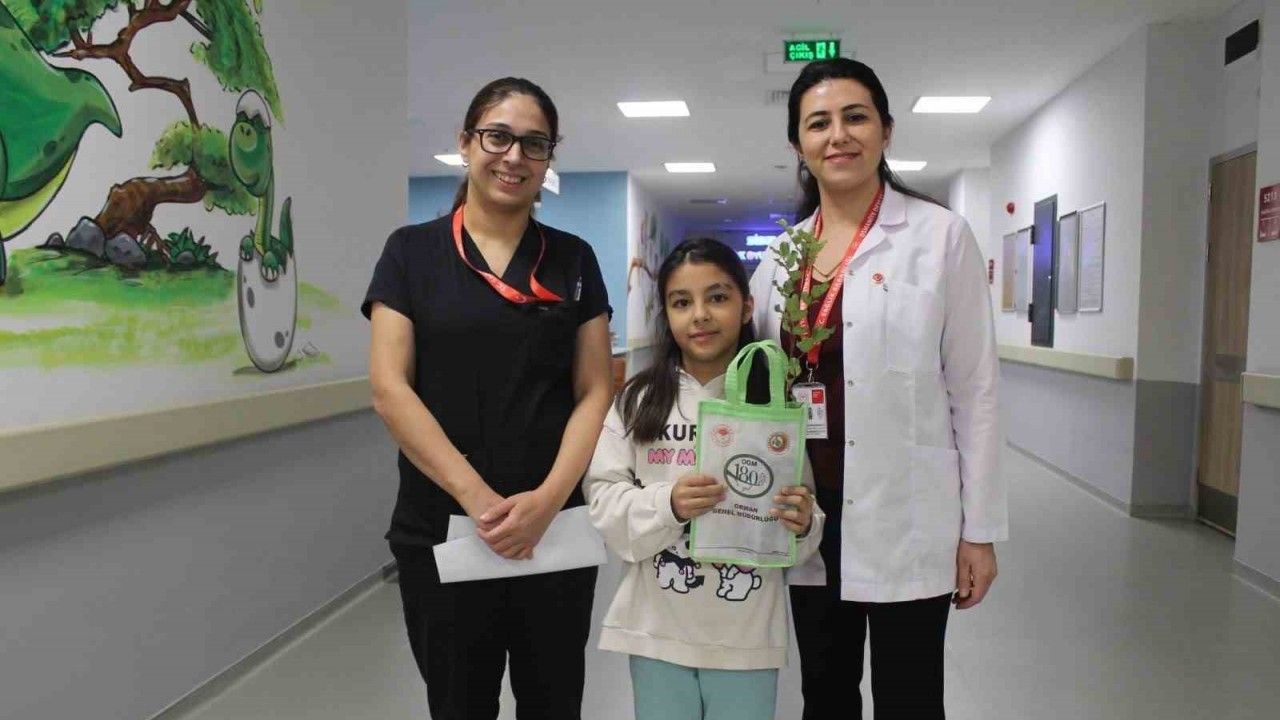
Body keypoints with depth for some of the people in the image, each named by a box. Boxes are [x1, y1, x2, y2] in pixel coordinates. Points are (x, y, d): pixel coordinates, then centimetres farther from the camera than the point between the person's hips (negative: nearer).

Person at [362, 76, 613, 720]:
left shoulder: (573, 259, 7)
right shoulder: (413, 250, 2)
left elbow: (594, 391, 2)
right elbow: (389, 388, -6)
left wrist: (547, 500, -13)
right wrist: (477, 496, -15)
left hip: (556, 530, 2)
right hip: (441, 530, -1)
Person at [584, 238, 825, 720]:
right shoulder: (638, 401, -4)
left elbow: (804, 515, 1)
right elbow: (603, 499, -5)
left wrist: (802, 526, -20)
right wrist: (667, 505, -21)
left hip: (747, 631, 0)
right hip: (658, 627, 1)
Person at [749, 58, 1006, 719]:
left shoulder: (940, 236, -6)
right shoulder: (783, 251, 7)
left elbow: (974, 392, -6)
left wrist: (980, 529, -7)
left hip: (905, 519, -4)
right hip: (808, 515, 4)